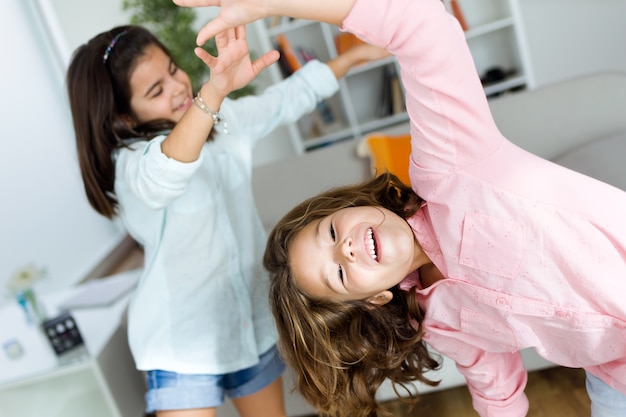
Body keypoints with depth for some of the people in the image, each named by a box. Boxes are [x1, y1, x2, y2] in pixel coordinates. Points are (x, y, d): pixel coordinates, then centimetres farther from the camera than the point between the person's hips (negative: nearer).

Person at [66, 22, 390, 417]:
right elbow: (163, 175, -45)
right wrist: (215, 90, -59)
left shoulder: (223, 119, 0)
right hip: (184, 338, -6)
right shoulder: (133, 161, -21)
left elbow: (288, 98, 14)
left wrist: (353, 55, 17)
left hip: (255, 318, 6)